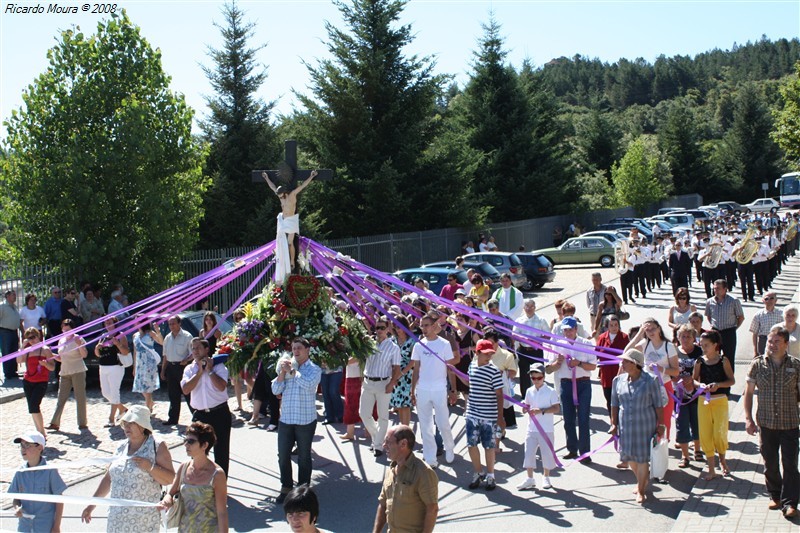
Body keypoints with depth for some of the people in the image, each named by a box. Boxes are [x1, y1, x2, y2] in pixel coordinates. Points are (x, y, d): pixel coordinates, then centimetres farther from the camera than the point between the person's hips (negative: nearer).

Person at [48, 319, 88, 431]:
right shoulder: (61, 340, 13)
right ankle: (55, 423, 4)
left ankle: (82, 423, 5)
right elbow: (61, 358, 20)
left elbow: (84, 355, -13)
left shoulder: (78, 339, -4)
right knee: (61, 398, 4)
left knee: (80, 397, -1)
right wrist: (55, 357, 0)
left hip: (78, 371, -5)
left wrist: (79, 344, -25)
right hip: (64, 372, 5)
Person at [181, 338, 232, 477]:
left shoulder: (218, 366, -4)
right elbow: (185, 389, -10)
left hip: (219, 414, -3)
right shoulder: (189, 369, 6)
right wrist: (200, 372, -10)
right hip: (199, 415, 3)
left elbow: (221, 386, -19)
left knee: (221, 450, 6)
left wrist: (209, 370, -13)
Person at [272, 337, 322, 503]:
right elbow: (276, 390, 1)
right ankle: (286, 488, 24)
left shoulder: (314, 369, -5)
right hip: (286, 419, 4)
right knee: (283, 456, 8)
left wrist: (291, 371, -18)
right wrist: (283, 372, -11)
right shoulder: (287, 366, 6)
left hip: (305, 421, -4)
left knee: (304, 457, 9)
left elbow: (308, 384, -26)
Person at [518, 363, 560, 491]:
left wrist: (541, 410, -22)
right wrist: (525, 409, -6)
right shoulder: (529, 391, 7)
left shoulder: (550, 391, -7)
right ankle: (530, 479, 15)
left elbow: (557, 408, -12)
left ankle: (546, 478, 24)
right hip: (531, 429, 4)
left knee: (547, 454, 6)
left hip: (546, 430, -4)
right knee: (529, 453, 4)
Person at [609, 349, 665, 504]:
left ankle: (641, 490, 17)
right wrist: (614, 424, 8)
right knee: (629, 457, 13)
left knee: (642, 458, 2)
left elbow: (658, 405, -4)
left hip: (645, 425, -4)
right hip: (626, 426, 4)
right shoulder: (618, 381, 0)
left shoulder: (650, 381, -11)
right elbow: (615, 404, 8)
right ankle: (642, 479, 40)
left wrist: (660, 425, -4)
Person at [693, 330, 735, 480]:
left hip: (720, 401, -2)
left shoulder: (723, 360, -4)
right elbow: (694, 379, 1)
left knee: (720, 433, -3)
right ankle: (711, 469, 14)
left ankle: (722, 461, 28)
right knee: (705, 434, 3)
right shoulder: (700, 362, 2)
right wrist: (701, 385, -20)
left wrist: (718, 384, -21)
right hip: (704, 401, 2)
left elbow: (732, 380, -5)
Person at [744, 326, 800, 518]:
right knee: (770, 463, 12)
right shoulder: (757, 364, -2)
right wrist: (748, 418, -1)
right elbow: (749, 392, 5)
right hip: (766, 423, 1)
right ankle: (775, 495, 30)